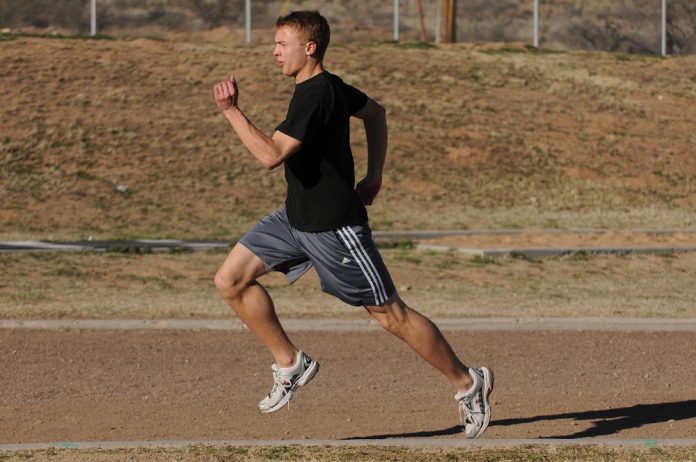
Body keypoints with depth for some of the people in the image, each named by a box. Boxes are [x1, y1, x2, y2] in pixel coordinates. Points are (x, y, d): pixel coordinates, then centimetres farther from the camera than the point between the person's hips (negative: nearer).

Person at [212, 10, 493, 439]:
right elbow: (375, 112, 24)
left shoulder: (315, 96, -23)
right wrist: (374, 174, 19)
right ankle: (290, 363, 11)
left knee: (391, 314, 0)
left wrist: (232, 111, -26)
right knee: (231, 279, 2)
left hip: (335, 227, -10)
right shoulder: (329, 86, 7)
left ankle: (468, 382, 14)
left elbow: (271, 155, -32)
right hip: (296, 218, 10)